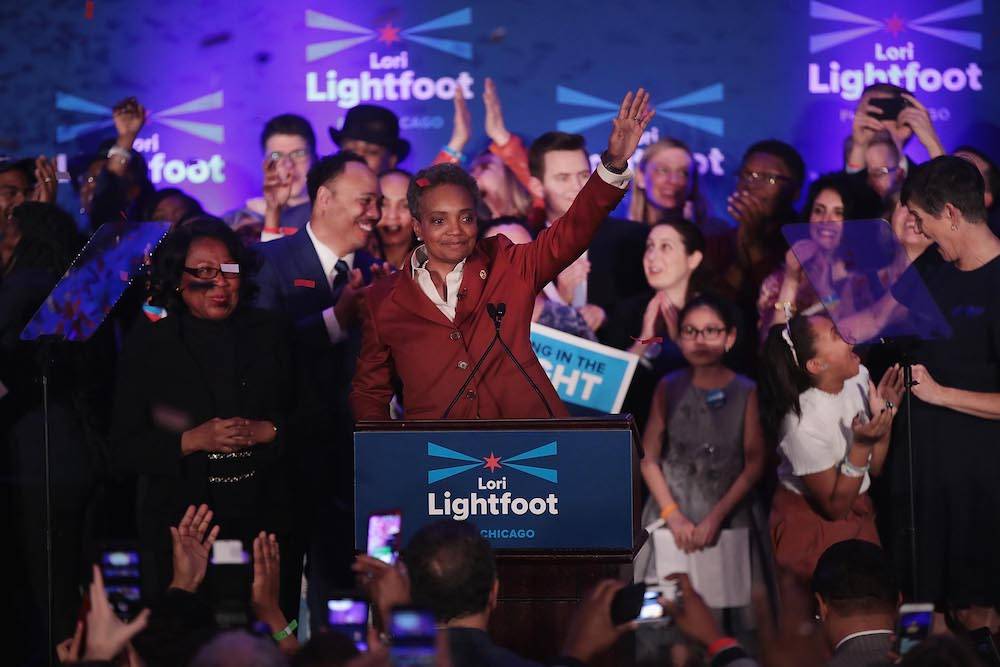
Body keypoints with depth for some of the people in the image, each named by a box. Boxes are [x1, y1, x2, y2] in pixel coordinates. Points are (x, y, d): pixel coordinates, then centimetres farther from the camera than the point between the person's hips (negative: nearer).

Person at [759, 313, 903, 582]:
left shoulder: (858, 377, -9)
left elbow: (874, 469, 0)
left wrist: (884, 415, -15)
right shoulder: (803, 424, -29)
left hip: (860, 512, 6)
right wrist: (861, 446, -31)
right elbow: (835, 507, -20)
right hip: (812, 523, -6)